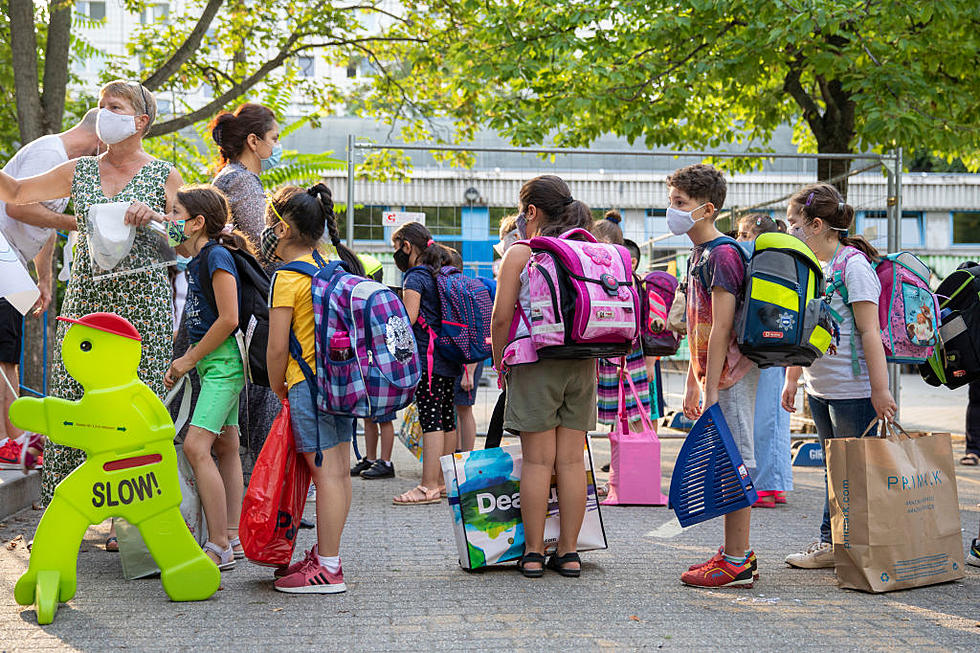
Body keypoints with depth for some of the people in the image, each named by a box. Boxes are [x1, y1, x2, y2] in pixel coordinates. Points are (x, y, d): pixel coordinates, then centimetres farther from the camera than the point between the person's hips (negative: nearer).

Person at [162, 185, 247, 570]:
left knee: (196, 446, -16)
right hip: (210, 361, 10)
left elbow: (228, 319, -19)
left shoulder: (217, 256, -14)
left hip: (224, 360, -10)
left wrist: (189, 360, -12)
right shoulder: (196, 257, 12)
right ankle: (231, 538, 17)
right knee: (224, 448, 11)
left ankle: (218, 547, -14)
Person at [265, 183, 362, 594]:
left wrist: (278, 390, 0)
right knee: (339, 470, 11)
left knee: (325, 472, -7)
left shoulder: (287, 279, -12)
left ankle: (327, 570, -3)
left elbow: (277, 348, -14)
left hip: (310, 382, -8)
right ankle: (327, 555, 22)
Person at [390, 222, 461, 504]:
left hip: (428, 360, -9)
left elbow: (408, 320, -14)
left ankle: (429, 486, -10)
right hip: (450, 360, 9)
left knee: (430, 421, -9)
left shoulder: (415, 277, -9)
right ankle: (446, 482, 18)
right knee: (447, 421, 11)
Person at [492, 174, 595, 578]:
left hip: (536, 363, -4)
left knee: (538, 460, 0)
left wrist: (500, 364, 6)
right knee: (572, 460, 6)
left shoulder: (520, 254, -4)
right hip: (582, 364, 4)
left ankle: (533, 553, 4)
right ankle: (568, 552, 10)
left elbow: (501, 318, -6)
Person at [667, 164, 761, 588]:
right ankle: (736, 553, 20)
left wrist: (712, 391, -21)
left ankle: (737, 564, -2)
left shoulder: (721, 255, -15)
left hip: (730, 376, -10)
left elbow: (721, 328, -20)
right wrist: (692, 382, 20)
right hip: (715, 375, 10)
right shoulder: (698, 254, 16)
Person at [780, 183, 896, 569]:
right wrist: (791, 379, 21)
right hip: (819, 389, 8)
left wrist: (880, 390, -20)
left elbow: (869, 332, -17)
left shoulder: (853, 265, -13)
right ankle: (830, 543, 18)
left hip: (853, 391, -8)